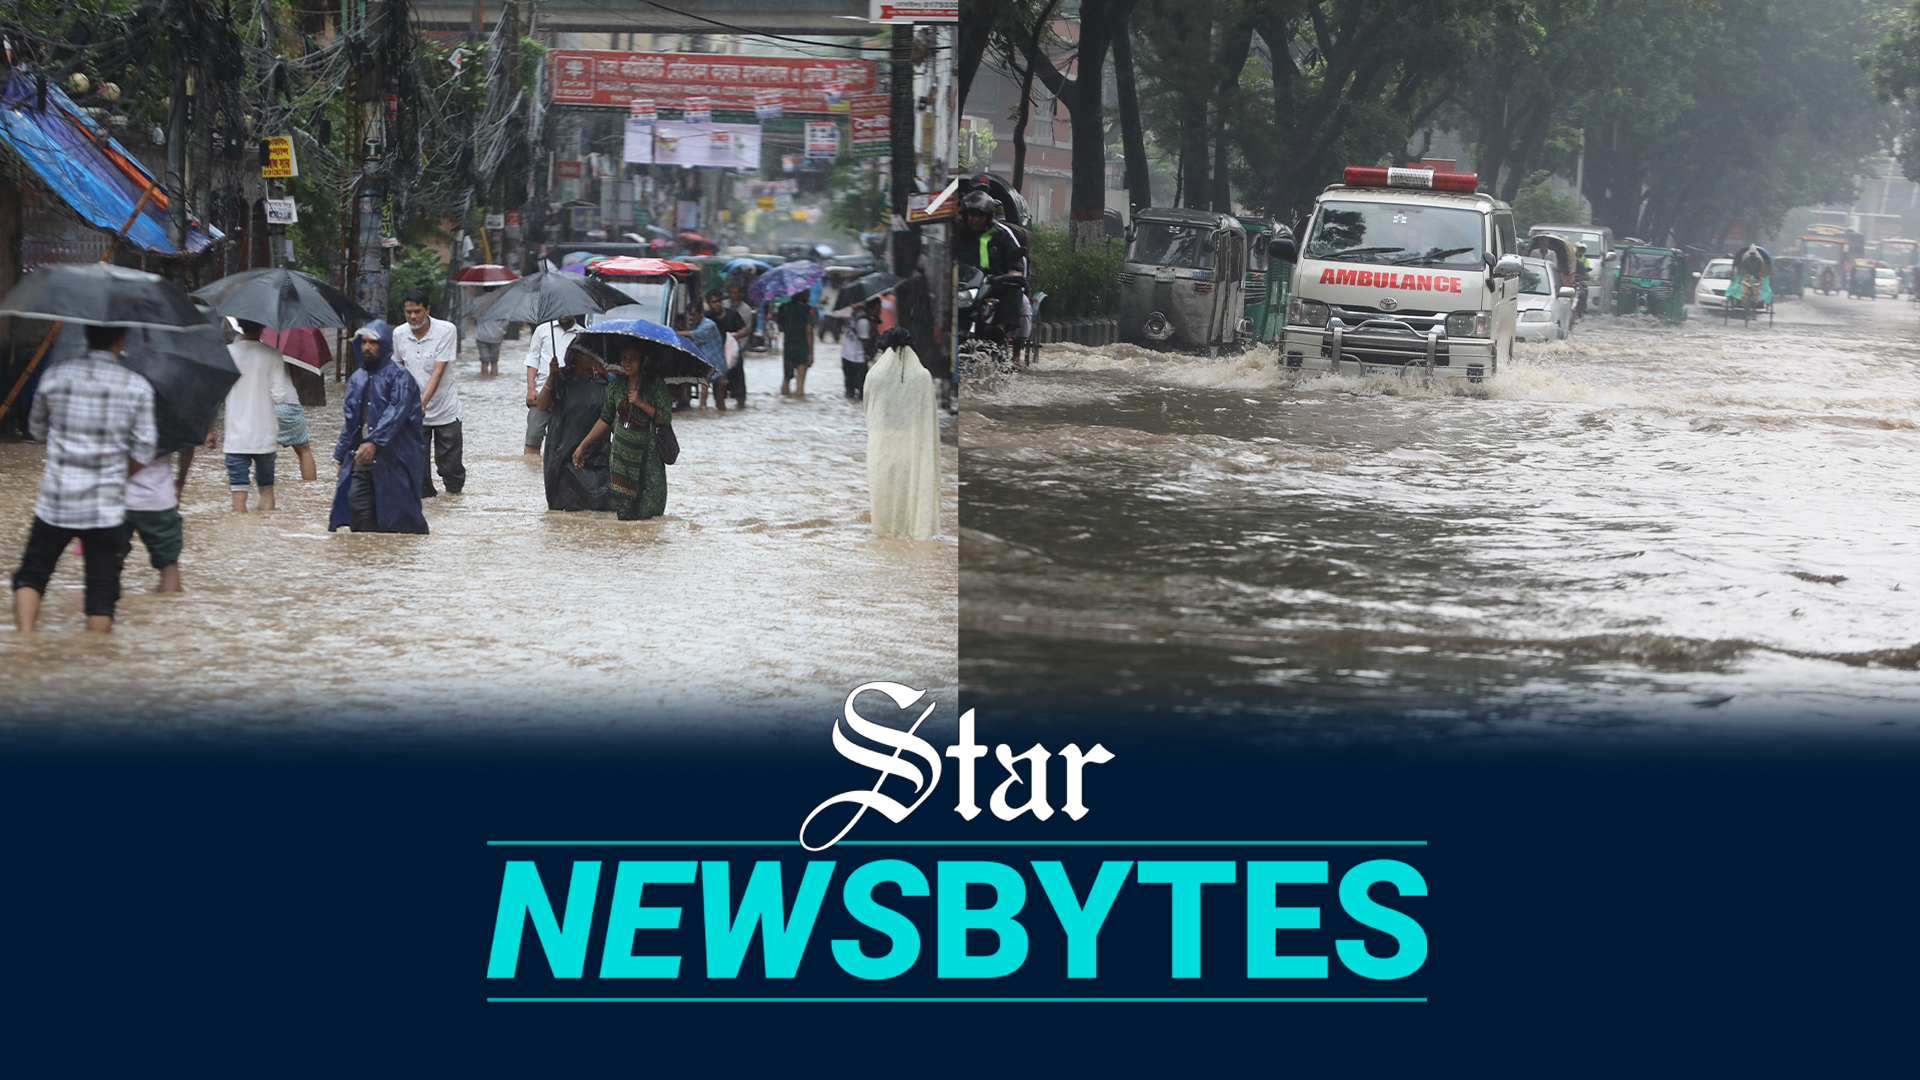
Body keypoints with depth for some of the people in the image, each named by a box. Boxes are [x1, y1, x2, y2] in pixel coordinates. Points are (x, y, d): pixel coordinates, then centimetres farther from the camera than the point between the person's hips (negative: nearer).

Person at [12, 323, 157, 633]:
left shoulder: (54, 377, -2)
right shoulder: (137, 387, -6)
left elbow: (37, 430, 13)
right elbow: (144, 453, -2)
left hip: (55, 503, 1)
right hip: (106, 508, -1)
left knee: (31, 575, 11)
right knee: (102, 587, 7)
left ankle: (24, 638, -8)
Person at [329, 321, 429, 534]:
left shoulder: (400, 376, -5)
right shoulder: (357, 379, 17)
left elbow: (396, 413, -19)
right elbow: (349, 421, 23)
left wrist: (374, 442, -32)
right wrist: (341, 456, 20)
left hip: (393, 463, -6)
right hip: (361, 463, 6)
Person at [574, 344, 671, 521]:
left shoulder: (655, 384, -6)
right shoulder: (616, 385, 4)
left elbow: (666, 419, -11)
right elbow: (605, 420, 12)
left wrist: (641, 403, -21)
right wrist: (583, 446, 12)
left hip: (647, 451, -3)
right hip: (622, 450, 3)